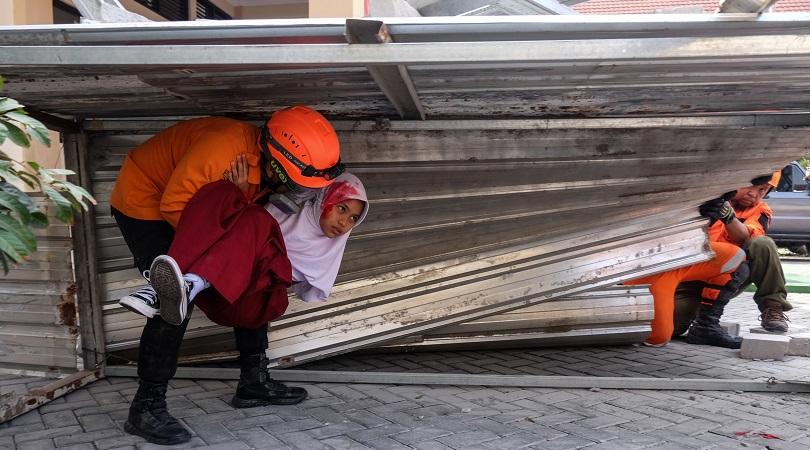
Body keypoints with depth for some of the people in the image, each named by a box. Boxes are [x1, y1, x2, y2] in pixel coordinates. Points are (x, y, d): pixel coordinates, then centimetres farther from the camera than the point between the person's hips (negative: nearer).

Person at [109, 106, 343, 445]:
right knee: (173, 304, -20)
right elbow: (174, 204, -31)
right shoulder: (225, 146, -38)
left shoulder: (268, 168, -11)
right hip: (144, 201, -8)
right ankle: (146, 408, -9)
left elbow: (248, 213, 2)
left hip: (195, 205, 9)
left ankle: (254, 379, 15)